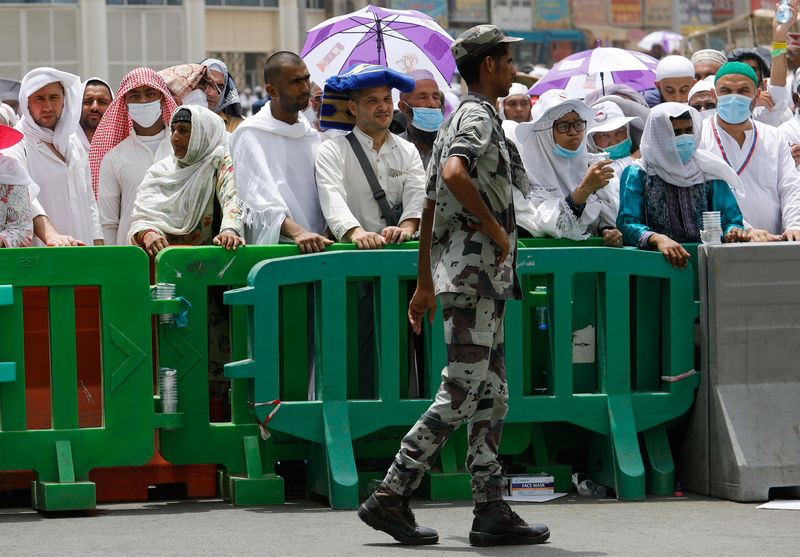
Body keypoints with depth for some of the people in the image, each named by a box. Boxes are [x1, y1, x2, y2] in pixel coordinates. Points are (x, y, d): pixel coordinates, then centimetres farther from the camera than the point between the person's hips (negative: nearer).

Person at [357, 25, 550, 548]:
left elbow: (430, 208, 23)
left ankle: (492, 511, 8)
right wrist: (496, 228, -20)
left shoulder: (456, 122, 21)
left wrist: (425, 283, 24)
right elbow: (455, 173, -31)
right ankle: (391, 497, -8)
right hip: (476, 273, -10)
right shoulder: (478, 117, -9)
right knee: (460, 394, -10)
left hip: (467, 274, 10)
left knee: (491, 396, 8)